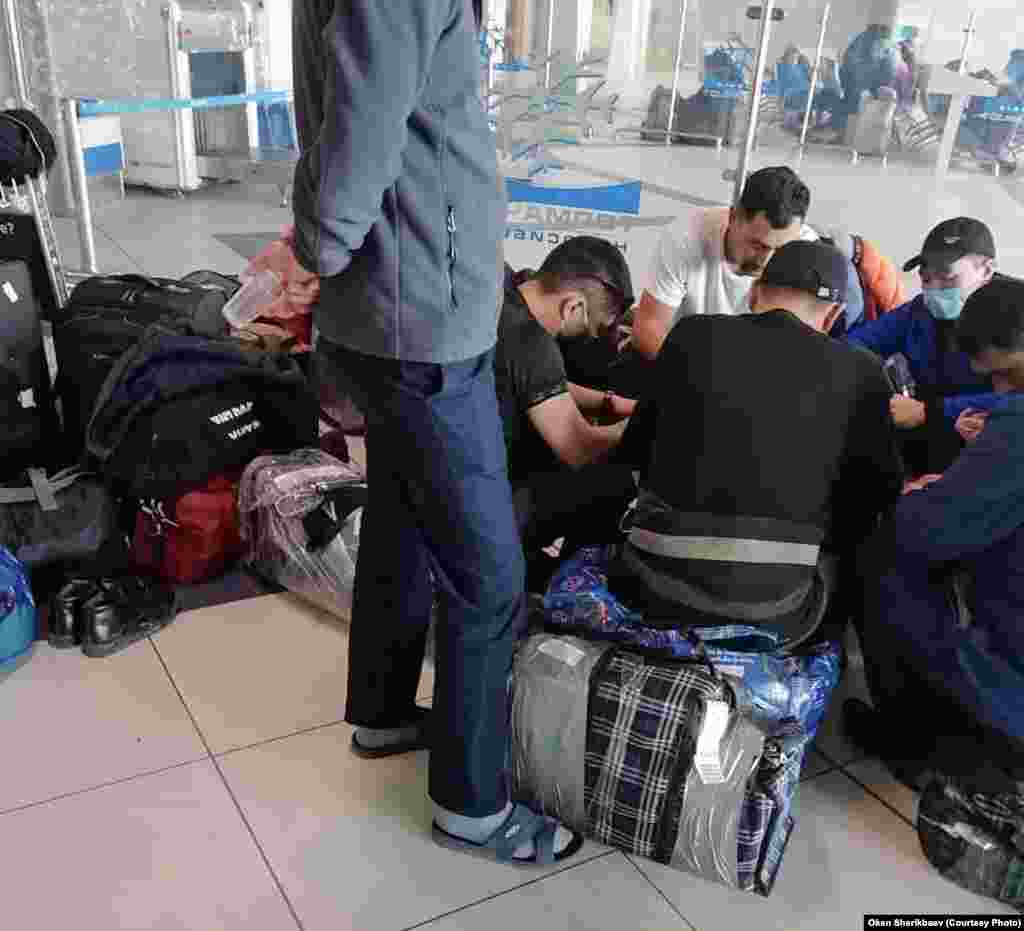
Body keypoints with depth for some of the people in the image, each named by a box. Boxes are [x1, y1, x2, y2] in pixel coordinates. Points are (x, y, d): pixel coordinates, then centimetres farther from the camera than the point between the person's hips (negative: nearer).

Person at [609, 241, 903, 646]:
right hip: (772, 613, -1)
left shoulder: (691, 334, 4)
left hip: (656, 594, 1)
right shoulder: (861, 372, 0)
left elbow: (633, 452, 17)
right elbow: (880, 498, 10)